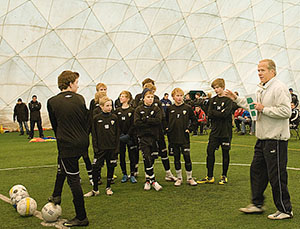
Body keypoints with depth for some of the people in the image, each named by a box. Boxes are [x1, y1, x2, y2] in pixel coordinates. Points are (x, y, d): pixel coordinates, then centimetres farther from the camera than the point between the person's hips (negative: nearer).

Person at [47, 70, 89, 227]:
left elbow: (54, 126, 4)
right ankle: (56, 196, 45)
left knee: (73, 179, 1)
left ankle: (81, 217, 8)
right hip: (82, 143, 5)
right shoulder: (80, 99, -1)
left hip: (67, 145, -5)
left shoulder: (52, 102, -7)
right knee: (61, 166, 30)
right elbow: (86, 121, 6)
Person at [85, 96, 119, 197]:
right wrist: (95, 147, -6)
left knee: (111, 167, 9)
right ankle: (95, 189, 11)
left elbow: (117, 133, 5)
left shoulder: (114, 117, 2)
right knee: (95, 168, -3)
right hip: (100, 148, -2)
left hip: (112, 147, 2)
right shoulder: (96, 118, -2)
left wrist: (117, 147, 0)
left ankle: (108, 187, 24)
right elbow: (94, 134, 0)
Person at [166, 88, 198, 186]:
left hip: (184, 137, -2)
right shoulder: (169, 109, 3)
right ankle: (179, 178, 21)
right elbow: (165, 121, 16)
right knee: (176, 158, 9)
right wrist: (167, 129, 3)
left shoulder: (187, 108, -1)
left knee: (187, 157, 0)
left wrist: (189, 129, -3)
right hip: (173, 138, 2)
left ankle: (189, 178, 14)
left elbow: (194, 120, 7)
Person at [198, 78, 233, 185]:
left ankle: (224, 176, 20)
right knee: (210, 151, 0)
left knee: (225, 153, 6)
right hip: (215, 130, 4)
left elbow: (225, 114, -18)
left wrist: (214, 112, -8)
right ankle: (210, 176, 9)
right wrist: (219, 113, -13)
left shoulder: (228, 99, -6)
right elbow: (209, 115, 0)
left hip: (226, 131, -4)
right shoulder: (213, 100, 10)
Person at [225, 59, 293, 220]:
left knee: (276, 176, -3)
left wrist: (264, 109, -20)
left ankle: (285, 210, 11)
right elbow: (253, 106, 29)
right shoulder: (262, 89, 16)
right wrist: (237, 99, 24)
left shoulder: (279, 88, -15)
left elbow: (286, 111, -24)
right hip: (263, 139, 10)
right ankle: (257, 204, 28)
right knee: (256, 170, 15)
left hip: (276, 139, -10)